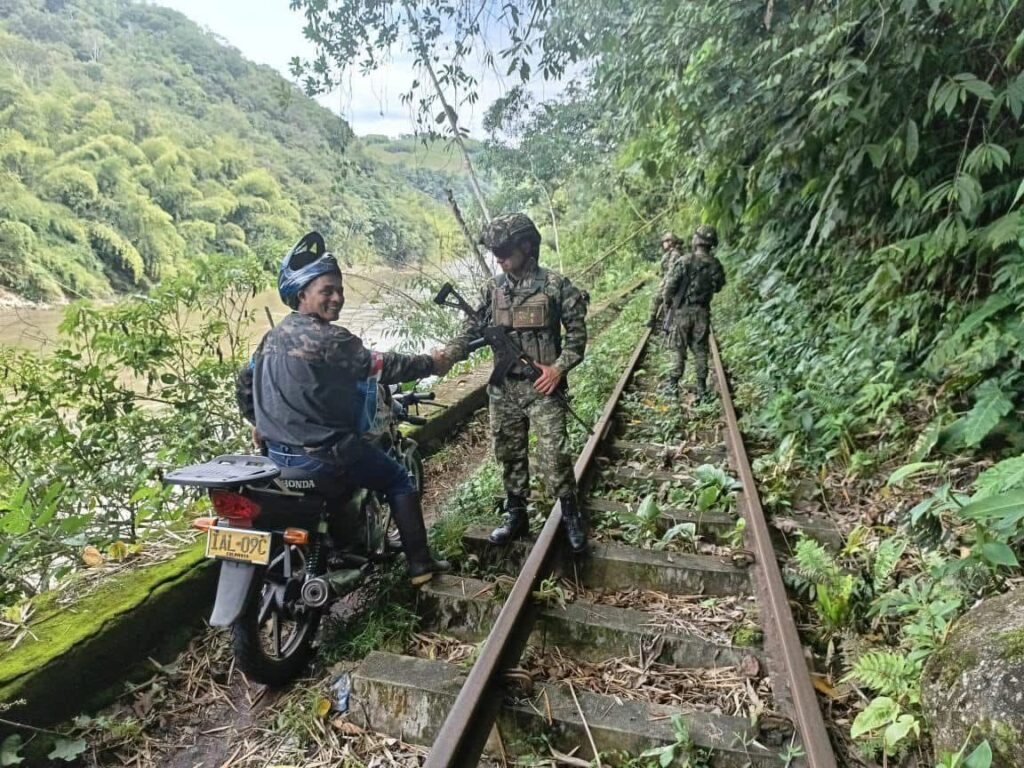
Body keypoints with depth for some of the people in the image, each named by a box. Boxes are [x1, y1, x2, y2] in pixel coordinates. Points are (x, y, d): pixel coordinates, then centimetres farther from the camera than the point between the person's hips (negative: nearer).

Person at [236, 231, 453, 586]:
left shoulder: (273, 336, 8)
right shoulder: (328, 338, -19)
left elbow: (245, 384, 16)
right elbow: (381, 366, -15)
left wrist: (263, 424, 29)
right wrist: (431, 363, -1)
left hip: (278, 448, 9)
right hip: (319, 451, -9)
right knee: (399, 480, 8)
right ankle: (420, 564, 12)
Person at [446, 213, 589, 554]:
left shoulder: (555, 285, -6)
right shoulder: (493, 288, 6)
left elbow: (577, 332, -3)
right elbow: (474, 329, 7)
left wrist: (560, 366, -15)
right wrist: (449, 354, -10)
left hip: (542, 386, -4)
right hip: (503, 388, 5)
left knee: (553, 457, -6)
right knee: (509, 454, 13)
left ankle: (571, 516, 13)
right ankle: (515, 514, 28)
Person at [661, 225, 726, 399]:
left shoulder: (684, 261, -15)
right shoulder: (715, 265, -4)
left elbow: (670, 285, -13)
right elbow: (718, 287, 8)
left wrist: (667, 301, 3)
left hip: (682, 310, -2)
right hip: (702, 312, 2)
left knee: (680, 348, 8)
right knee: (700, 350, 9)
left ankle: (674, 383, 13)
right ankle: (701, 387, 13)